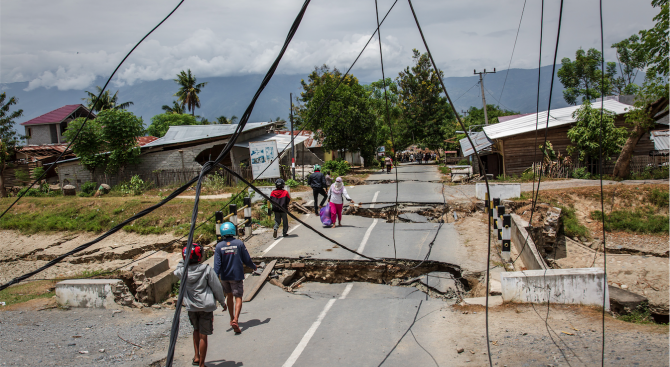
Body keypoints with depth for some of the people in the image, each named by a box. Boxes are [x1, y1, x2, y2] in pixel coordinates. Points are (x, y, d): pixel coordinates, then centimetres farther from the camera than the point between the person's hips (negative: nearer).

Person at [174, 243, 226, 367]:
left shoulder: (182, 271, -6)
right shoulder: (207, 270, -14)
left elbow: (177, 270, 22)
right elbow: (217, 288, -6)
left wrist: (185, 260, 11)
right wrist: (222, 302, 7)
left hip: (191, 307, 4)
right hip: (206, 306, -4)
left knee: (196, 330, 27)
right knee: (203, 335, 4)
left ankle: (196, 356, 25)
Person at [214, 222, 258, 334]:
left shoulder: (219, 246, -7)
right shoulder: (239, 243, -10)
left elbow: (217, 264, -11)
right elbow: (247, 260, -5)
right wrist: (254, 267, 14)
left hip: (224, 276, 3)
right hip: (237, 275, -3)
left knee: (229, 296, 21)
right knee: (238, 297, 0)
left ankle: (232, 319, 32)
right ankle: (235, 319, -20)